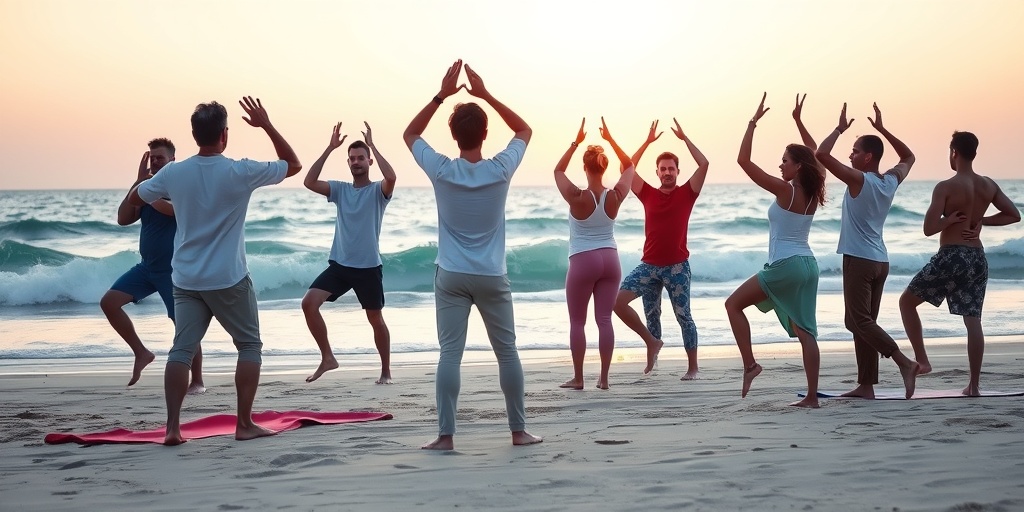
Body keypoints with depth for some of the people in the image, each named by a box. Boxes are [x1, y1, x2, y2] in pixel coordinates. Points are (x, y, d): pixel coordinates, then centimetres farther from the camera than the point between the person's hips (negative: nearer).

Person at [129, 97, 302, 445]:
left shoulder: (173, 173, -1)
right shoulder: (240, 172, -12)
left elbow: (135, 199, 16)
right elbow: (294, 165, 0)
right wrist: (267, 125, 2)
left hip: (186, 279, 3)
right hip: (228, 279, -3)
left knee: (182, 349, 3)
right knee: (249, 345, 9)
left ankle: (172, 427, -5)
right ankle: (245, 424, 7)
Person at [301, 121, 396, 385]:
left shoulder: (378, 191, -4)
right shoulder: (340, 189, 7)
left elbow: (391, 177, -27)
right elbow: (309, 182, -8)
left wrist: (372, 145, -20)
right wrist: (330, 148, -11)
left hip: (368, 267, -3)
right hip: (339, 264, 3)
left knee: (375, 319, 7)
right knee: (309, 303, -13)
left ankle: (386, 370, 23)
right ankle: (327, 358, -1)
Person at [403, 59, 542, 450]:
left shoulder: (442, 171, -9)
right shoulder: (500, 170, -9)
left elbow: (410, 135, 9)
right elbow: (525, 130, 10)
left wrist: (441, 96, 4)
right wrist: (486, 95, 5)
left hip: (451, 277, 0)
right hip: (492, 277, 0)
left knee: (450, 353, -2)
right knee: (507, 351, 9)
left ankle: (445, 435, -4)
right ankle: (519, 430, 15)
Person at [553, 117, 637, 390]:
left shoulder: (577, 198, -14)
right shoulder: (615, 196, -4)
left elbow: (558, 171, 2)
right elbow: (629, 166, 13)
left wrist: (576, 143, 1)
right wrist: (610, 139, 11)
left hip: (583, 262, -4)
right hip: (610, 259, 4)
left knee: (577, 322, 6)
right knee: (605, 319, 5)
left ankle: (578, 378, 7)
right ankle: (604, 377, 5)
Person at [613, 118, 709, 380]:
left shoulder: (686, 193, 0)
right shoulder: (648, 194, 5)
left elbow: (704, 164, -11)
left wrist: (684, 138, -7)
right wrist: (648, 141, -3)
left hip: (677, 267, -3)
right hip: (649, 265, 3)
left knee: (683, 316, 0)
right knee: (617, 300, -8)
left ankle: (693, 367, 11)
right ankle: (652, 342, 9)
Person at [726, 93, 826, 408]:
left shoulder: (785, 190, -11)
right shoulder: (812, 194, 9)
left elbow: (743, 161, -12)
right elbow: (814, 158, 29)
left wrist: (753, 122, -7)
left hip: (785, 265, -8)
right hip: (808, 265, 8)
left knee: (733, 304, 5)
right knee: (805, 331, 6)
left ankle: (750, 364, -3)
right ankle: (812, 396, 4)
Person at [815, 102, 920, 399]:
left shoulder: (859, 180, -11)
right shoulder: (891, 181, 8)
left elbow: (822, 155, -18)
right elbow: (908, 157, 29)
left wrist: (840, 129, -5)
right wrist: (882, 129, 23)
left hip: (859, 260, -8)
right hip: (880, 261, 8)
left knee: (859, 321, -8)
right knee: (863, 321, 9)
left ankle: (904, 362, -20)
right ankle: (866, 385, 8)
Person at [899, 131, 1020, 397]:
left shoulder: (945, 187, -12)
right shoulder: (989, 185, 6)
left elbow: (929, 229, -18)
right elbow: (1014, 215, 14)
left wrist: (950, 219, -1)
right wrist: (981, 220, 8)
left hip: (951, 257, -6)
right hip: (978, 258, 6)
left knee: (907, 301, 12)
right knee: (973, 320, 7)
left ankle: (921, 360, 6)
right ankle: (974, 384, 5)